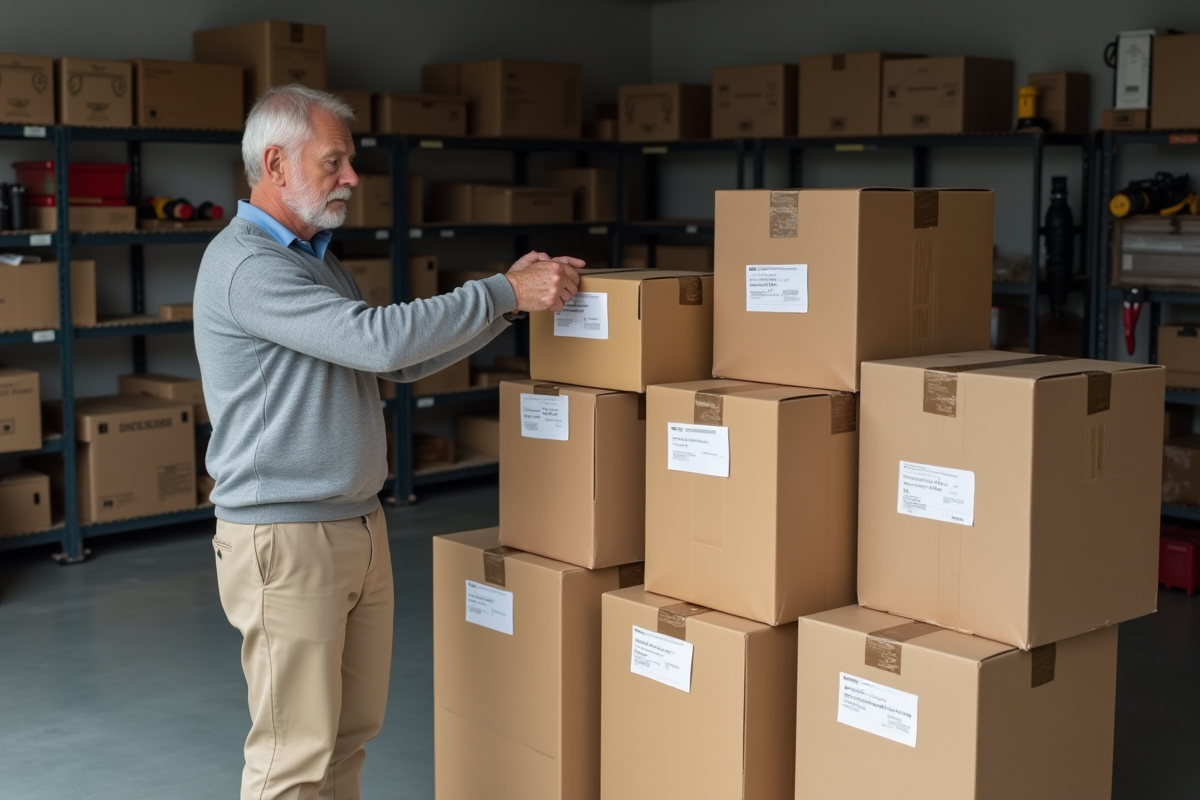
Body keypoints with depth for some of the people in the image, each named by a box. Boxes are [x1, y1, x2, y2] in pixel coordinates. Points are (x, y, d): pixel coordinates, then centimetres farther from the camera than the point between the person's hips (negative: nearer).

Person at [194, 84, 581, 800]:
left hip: (359, 527, 9)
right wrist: (505, 294, -18)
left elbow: (403, 362, 16)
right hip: (286, 543, -9)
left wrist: (509, 300, 6)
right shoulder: (247, 265, -17)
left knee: (352, 732, 15)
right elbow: (379, 338, -25)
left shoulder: (319, 260, 15)